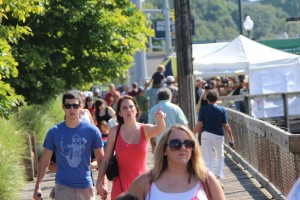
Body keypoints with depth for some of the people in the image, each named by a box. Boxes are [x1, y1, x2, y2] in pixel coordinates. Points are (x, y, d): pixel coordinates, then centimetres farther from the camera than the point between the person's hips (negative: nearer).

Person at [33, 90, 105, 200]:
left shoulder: (92, 131, -2)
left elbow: (101, 159, 4)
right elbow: (45, 160, 3)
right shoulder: (54, 132, -1)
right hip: (62, 187, -1)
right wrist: (38, 186, -3)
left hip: (85, 187, 1)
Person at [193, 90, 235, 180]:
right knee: (220, 156, 18)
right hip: (218, 135, 1)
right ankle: (219, 174, 4)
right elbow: (226, 125, -3)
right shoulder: (222, 109, 0)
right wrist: (231, 138, 4)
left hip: (206, 135, -1)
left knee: (208, 158, 6)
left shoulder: (203, 109, -3)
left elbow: (199, 124, -8)